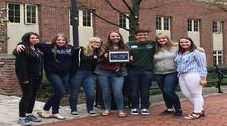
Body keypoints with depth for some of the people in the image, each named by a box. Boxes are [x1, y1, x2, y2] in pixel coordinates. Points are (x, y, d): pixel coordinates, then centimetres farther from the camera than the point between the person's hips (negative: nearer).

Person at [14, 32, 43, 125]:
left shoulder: (38, 49, 13)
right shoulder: (23, 50, -13)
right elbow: (21, 65, -20)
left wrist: (41, 75, 12)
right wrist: (24, 78, -25)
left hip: (37, 77, 8)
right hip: (28, 77, -8)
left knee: (33, 96, 14)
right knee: (26, 96, -6)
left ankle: (29, 114, 26)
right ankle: (21, 118, 0)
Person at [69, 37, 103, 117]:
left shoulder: (97, 53, 9)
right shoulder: (80, 50, -8)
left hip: (89, 75, 4)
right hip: (77, 73, -4)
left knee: (91, 93, -3)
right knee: (74, 93, 6)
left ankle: (90, 110, 15)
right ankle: (73, 110, 22)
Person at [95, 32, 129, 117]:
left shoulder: (125, 47, 10)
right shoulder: (105, 47, 3)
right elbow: (98, 59, 1)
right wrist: (104, 56, -18)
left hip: (118, 72, 0)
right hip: (103, 72, 0)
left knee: (118, 91, -11)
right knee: (106, 91, 6)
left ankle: (121, 110, 5)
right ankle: (107, 109, 23)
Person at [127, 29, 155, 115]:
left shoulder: (152, 44, 4)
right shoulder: (130, 44, 4)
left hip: (147, 71, 0)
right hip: (133, 71, 0)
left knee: (145, 90, 7)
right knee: (134, 90, 6)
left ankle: (145, 108, 16)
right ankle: (134, 108, 16)